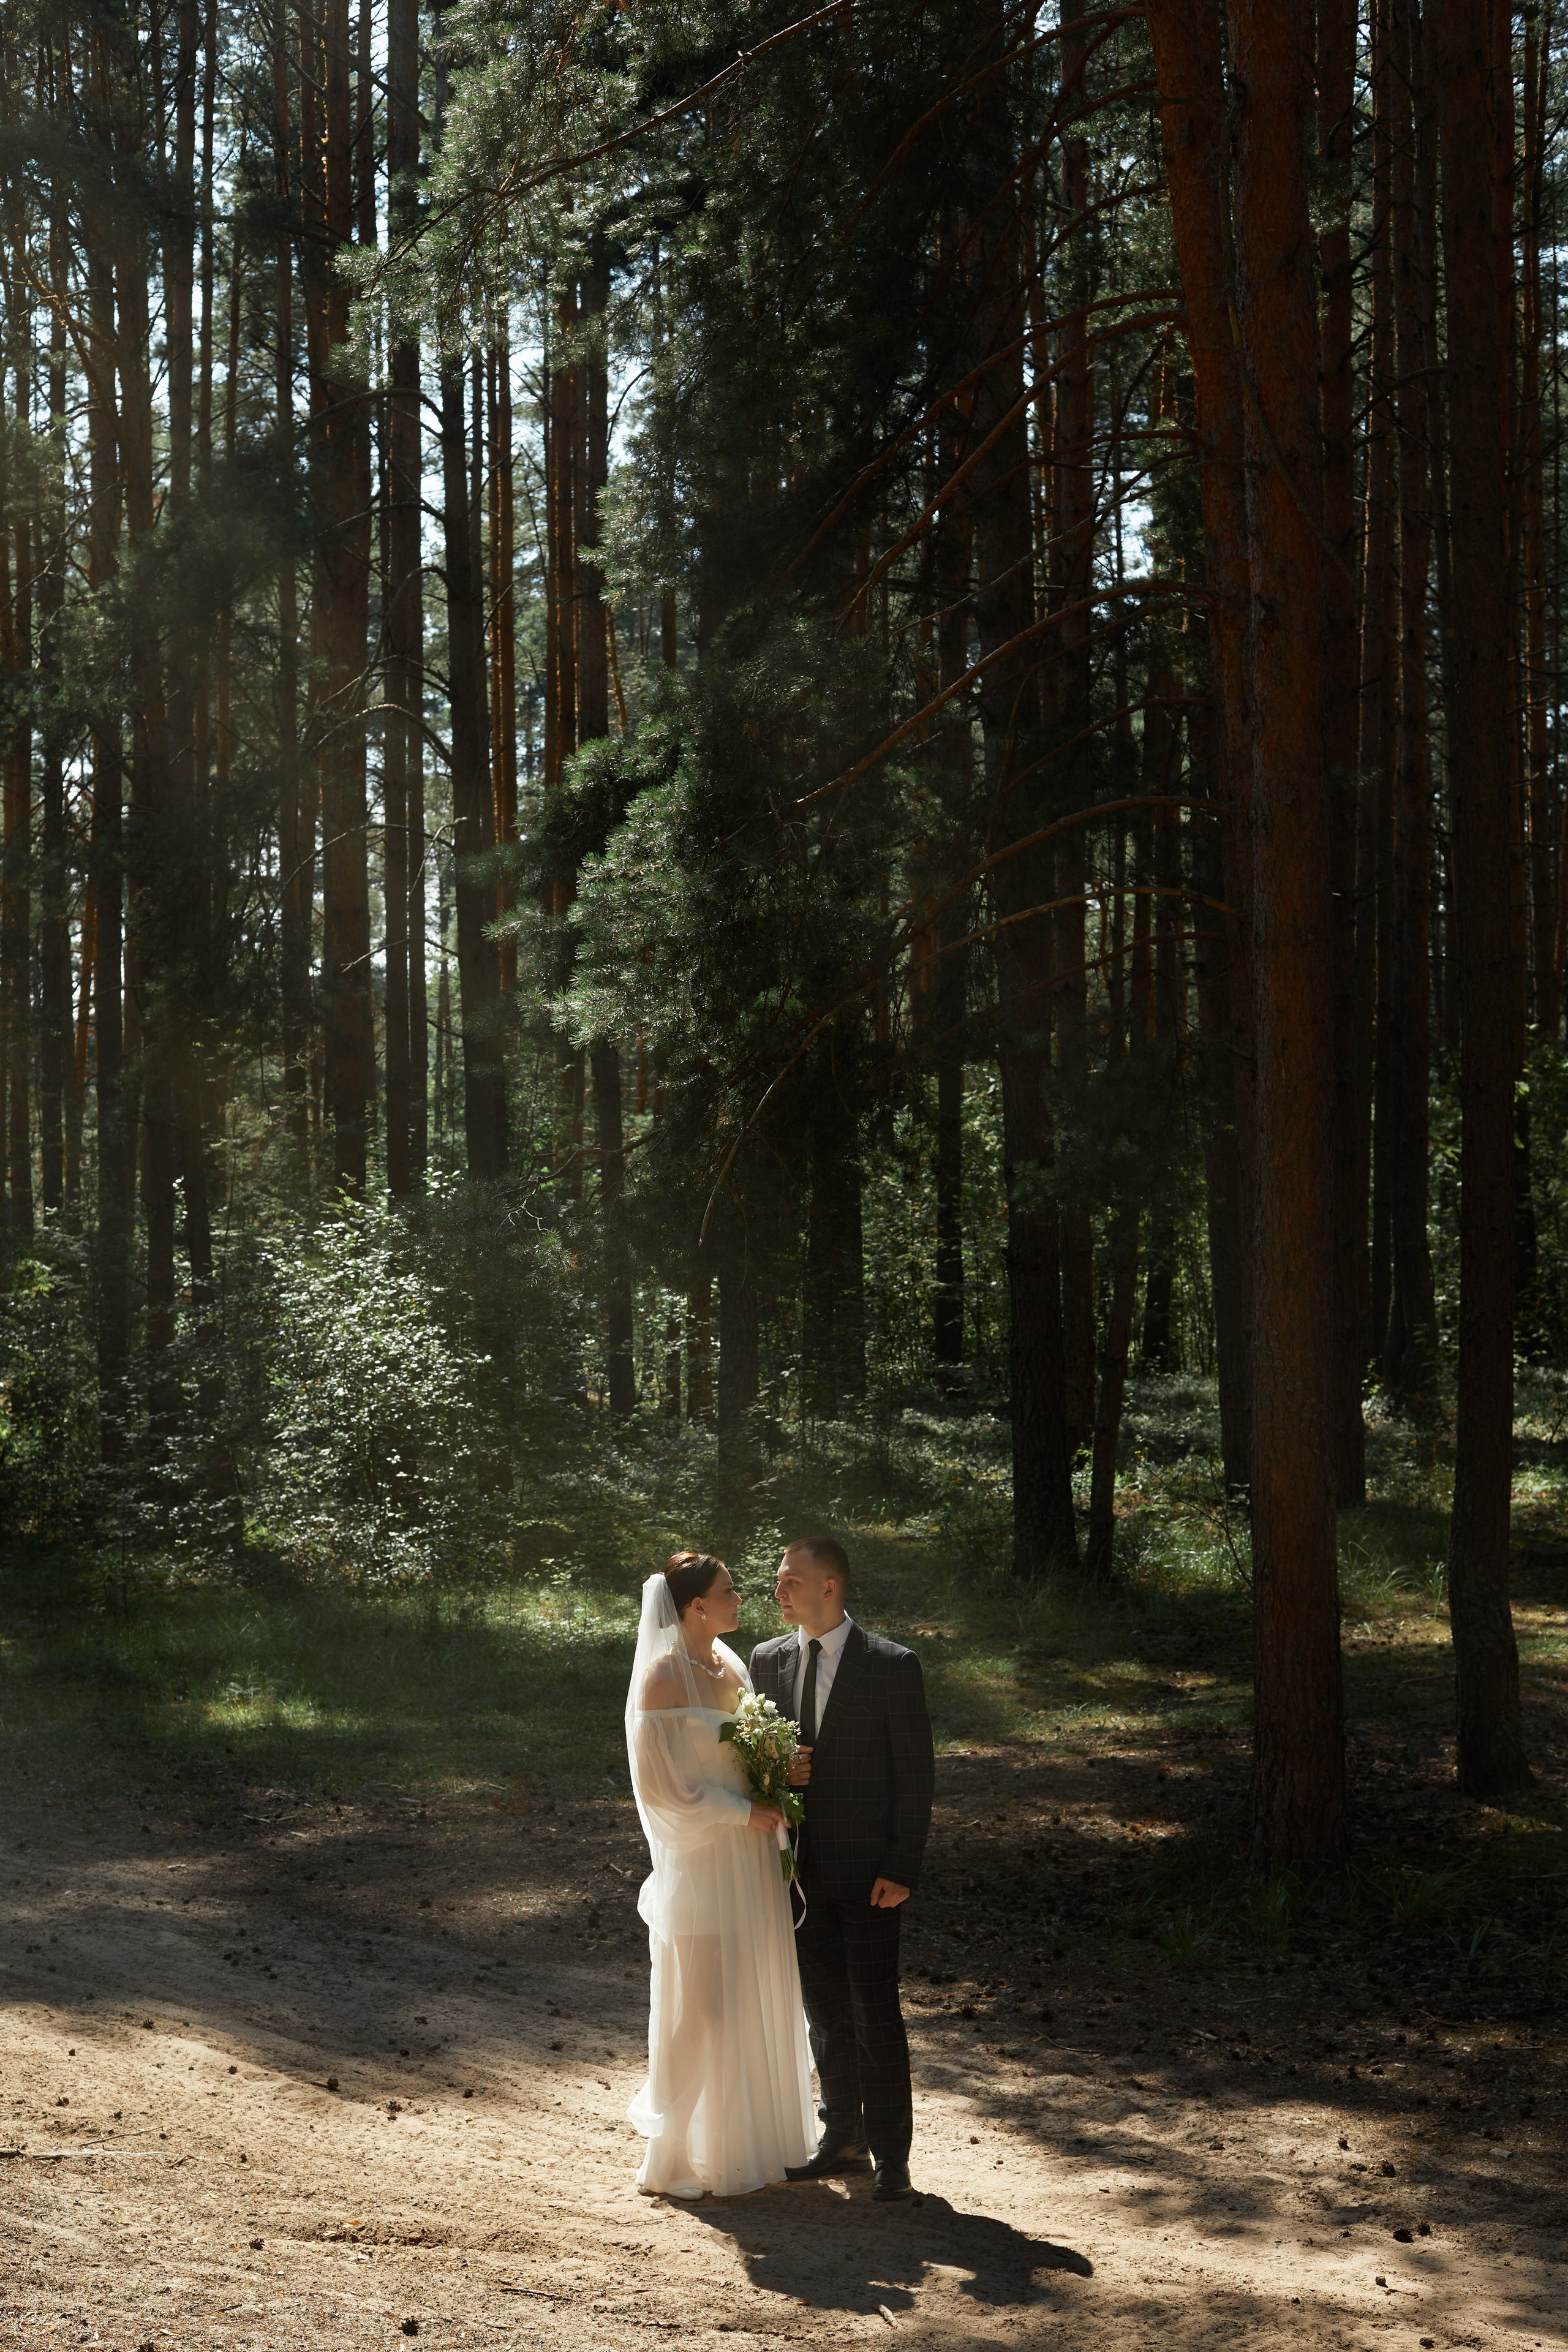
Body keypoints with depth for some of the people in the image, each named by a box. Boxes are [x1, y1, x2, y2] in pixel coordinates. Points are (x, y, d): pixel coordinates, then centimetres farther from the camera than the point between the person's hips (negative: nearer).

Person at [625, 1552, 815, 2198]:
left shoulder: (728, 1660, 7)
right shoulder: (662, 1677, -17)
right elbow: (663, 1786, -17)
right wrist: (743, 1813, -14)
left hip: (750, 1855, 8)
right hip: (700, 1860, -8)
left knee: (756, 2000, 14)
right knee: (700, 2005, -1)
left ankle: (749, 2138, 26)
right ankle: (681, 2156, 12)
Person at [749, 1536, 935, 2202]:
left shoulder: (892, 1667, -9)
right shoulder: (767, 1661, 5)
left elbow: (916, 1774, -7)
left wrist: (902, 1870, -12)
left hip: (867, 1872, -5)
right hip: (800, 1868, 5)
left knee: (875, 2014, -1)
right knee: (826, 2013, 13)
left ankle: (891, 2154, 10)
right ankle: (843, 2138, 26)